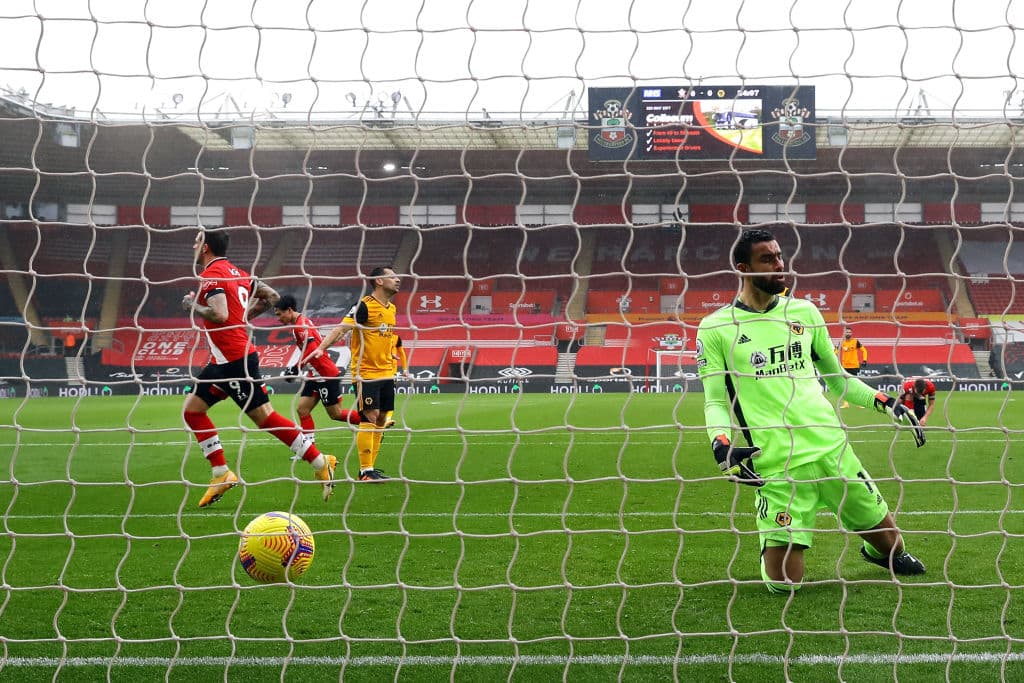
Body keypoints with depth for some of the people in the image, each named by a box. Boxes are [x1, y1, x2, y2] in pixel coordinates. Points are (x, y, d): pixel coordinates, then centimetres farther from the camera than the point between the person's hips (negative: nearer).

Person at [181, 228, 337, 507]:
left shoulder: (211, 275, -13)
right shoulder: (234, 272, 14)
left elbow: (219, 315, -28)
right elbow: (271, 296, 18)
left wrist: (192, 305, -12)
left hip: (235, 361, -10)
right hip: (223, 360, 10)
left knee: (265, 417, -6)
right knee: (192, 408, 11)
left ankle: (320, 463, -1)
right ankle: (222, 474, 11)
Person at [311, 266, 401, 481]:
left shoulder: (391, 308, 12)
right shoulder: (364, 306, -12)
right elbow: (342, 328, -19)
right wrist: (321, 348, -29)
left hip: (386, 374, 8)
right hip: (366, 373, -8)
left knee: (381, 420, 8)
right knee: (370, 418, -9)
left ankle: (370, 468, 15)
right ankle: (365, 471, -5)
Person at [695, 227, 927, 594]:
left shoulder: (804, 311, 11)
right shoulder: (715, 328, -1)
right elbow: (715, 400, -1)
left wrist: (884, 401, 12)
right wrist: (721, 445, -19)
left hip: (832, 449, 4)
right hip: (776, 467, -4)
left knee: (887, 540, 10)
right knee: (782, 582, -7)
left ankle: (880, 552, 48)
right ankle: (777, 545, 28)